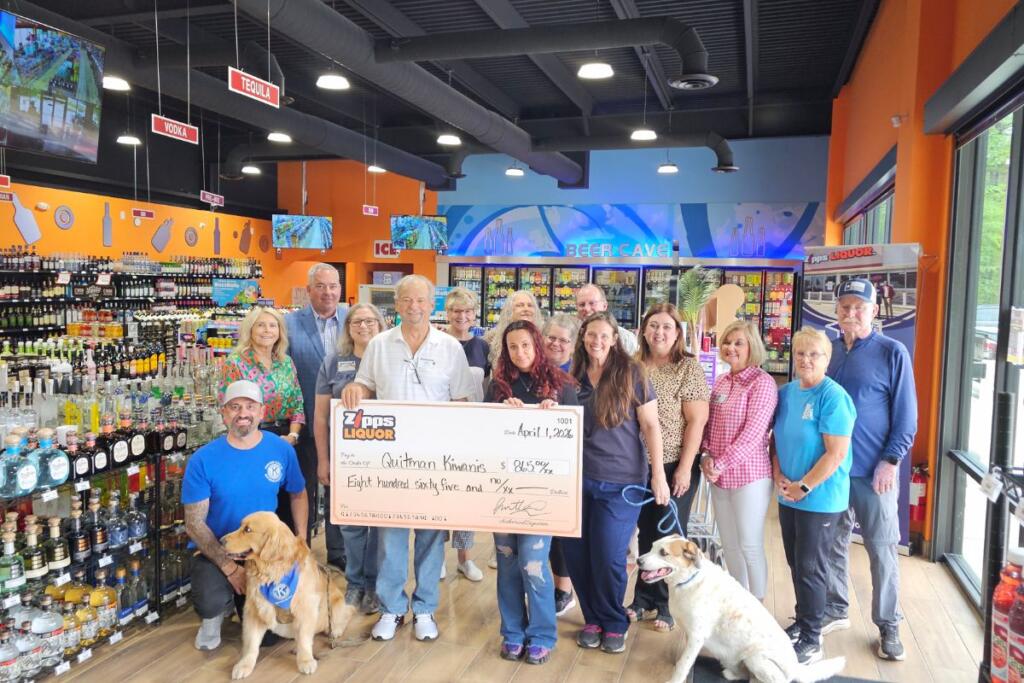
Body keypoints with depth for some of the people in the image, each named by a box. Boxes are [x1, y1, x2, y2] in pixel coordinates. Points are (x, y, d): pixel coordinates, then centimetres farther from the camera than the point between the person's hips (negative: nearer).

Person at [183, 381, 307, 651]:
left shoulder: (282, 450, -7)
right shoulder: (203, 459, -15)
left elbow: (298, 495, 9)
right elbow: (194, 523, -12)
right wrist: (230, 568, -19)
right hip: (216, 550, -2)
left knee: (266, 635, 1)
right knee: (210, 605, -32)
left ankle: (242, 598, 33)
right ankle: (214, 617, 7)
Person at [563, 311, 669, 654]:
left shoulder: (631, 373, -6)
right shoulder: (574, 376, 5)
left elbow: (651, 426, -5)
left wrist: (658, 475, -9)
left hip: (621, 482, -4)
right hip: (578, 479, 4)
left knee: (608, 557, -1)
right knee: (576, 553, 7)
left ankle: (615, 623, 24)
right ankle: (592, 618, 29)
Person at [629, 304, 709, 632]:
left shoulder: (689, 368, -9)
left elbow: (696, 421, -11)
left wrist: (684, 468, -14)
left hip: (674, 466, -4)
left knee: (670, 536, 7)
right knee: (646, 532, 15)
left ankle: (667, 604, 24)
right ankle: (644, 598, 30)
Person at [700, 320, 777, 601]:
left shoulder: (762, 382, -11)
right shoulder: (721, 381, 11)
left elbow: (752, 434, -17)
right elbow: (709, 424, 13)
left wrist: (720, 464, -17)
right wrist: (707, 458, -3)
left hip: (749, 476, -7)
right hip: (719, 478, 7)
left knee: (750, 546, 3)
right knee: (729, 545, 16)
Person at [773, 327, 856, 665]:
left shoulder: (832, 397, -16)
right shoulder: (785, 393, 5)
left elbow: (836, 453, -19)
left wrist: (804, 487, -16)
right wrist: (778, 476, -3)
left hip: (820, 498, -6)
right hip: (788, 496, 6)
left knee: (810, 568, 2)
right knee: (795, 564, 16)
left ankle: (811, 640, 17)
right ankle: (801, 623, 33)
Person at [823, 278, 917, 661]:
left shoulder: (892, 353, -6)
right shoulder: (829, 351, 7)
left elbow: (906, 415, -6)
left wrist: (891, 461, -12)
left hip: (874, 470, -4)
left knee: (882, 550, 5)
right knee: (833, 543, 13)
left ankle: (888, 627, 19)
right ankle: (835, 611, 29)